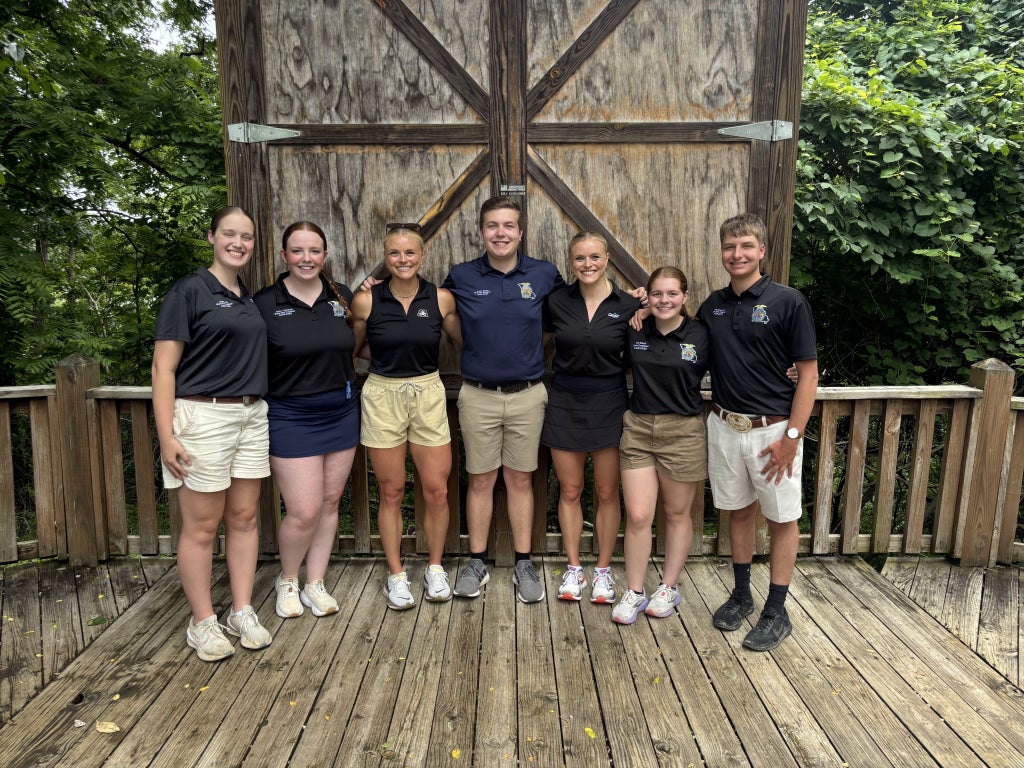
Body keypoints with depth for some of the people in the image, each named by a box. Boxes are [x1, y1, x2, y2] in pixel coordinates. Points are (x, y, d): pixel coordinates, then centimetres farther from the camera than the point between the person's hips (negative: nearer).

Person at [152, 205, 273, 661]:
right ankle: (202, 623, 18)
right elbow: (163, 367, -9)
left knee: (244, 518, 11)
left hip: (252, 417, 6)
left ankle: (242, 613, 23)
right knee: (201, 526, 3)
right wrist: (166, 436, -15)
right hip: (202, 417, -6)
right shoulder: (188, 292, -4)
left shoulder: (251, 299, 14)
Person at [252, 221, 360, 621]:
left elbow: (359, 345, 18)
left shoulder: (342, 296, 4)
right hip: (290, 417, -4)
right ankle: (288, 581, 25)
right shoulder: (265, 304, -7)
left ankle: (315, 584, 29)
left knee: (329, 502, 11)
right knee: (304, 512, -4)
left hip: (341, 412, 4)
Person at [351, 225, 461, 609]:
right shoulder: (366, 300, -5)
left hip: (428, 394, 1)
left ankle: (435, 569, 26)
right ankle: (396, 575, 25)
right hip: (382, 396, -1)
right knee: (391, 493, 8)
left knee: (437, 491, 4)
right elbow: (350, 347, 10)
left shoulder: (441, 299, -2)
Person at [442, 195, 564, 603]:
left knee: (520, 479, 11)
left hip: (528, 396, 0)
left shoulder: (544, 274, -1)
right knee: (481, 480, 10)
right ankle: (477, 562, 25)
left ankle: (524, 564, 24)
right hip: (478, 396, 0)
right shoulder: (461, 277, -2)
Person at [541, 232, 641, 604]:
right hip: (564, 403, 1)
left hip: (609, 405, -1)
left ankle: (603, 570, 25)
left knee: (607, 493, 8)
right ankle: (573, 569, 25)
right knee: (570, 491, 10)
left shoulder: (628, 305, -4)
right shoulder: (556, 301, -2)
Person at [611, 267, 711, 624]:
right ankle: (634, 592, 19)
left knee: (677, 514, 13)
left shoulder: (700, 335, -5)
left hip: (683, 432, -1)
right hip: (638, 430, 2)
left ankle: (669, 588, 31)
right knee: (637, 516, 2)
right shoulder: (635, 332, 1)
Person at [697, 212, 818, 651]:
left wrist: (792, 437, -16)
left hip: (773, 430, -4)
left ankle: (776, 612, 21)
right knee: (738, 512, 17)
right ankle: (740, 595, 33)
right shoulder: (712, 306, 6)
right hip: (725, 428, 5)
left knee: (781, 519, 8)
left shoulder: (788, 302, -10)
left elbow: (808, 373, -10)